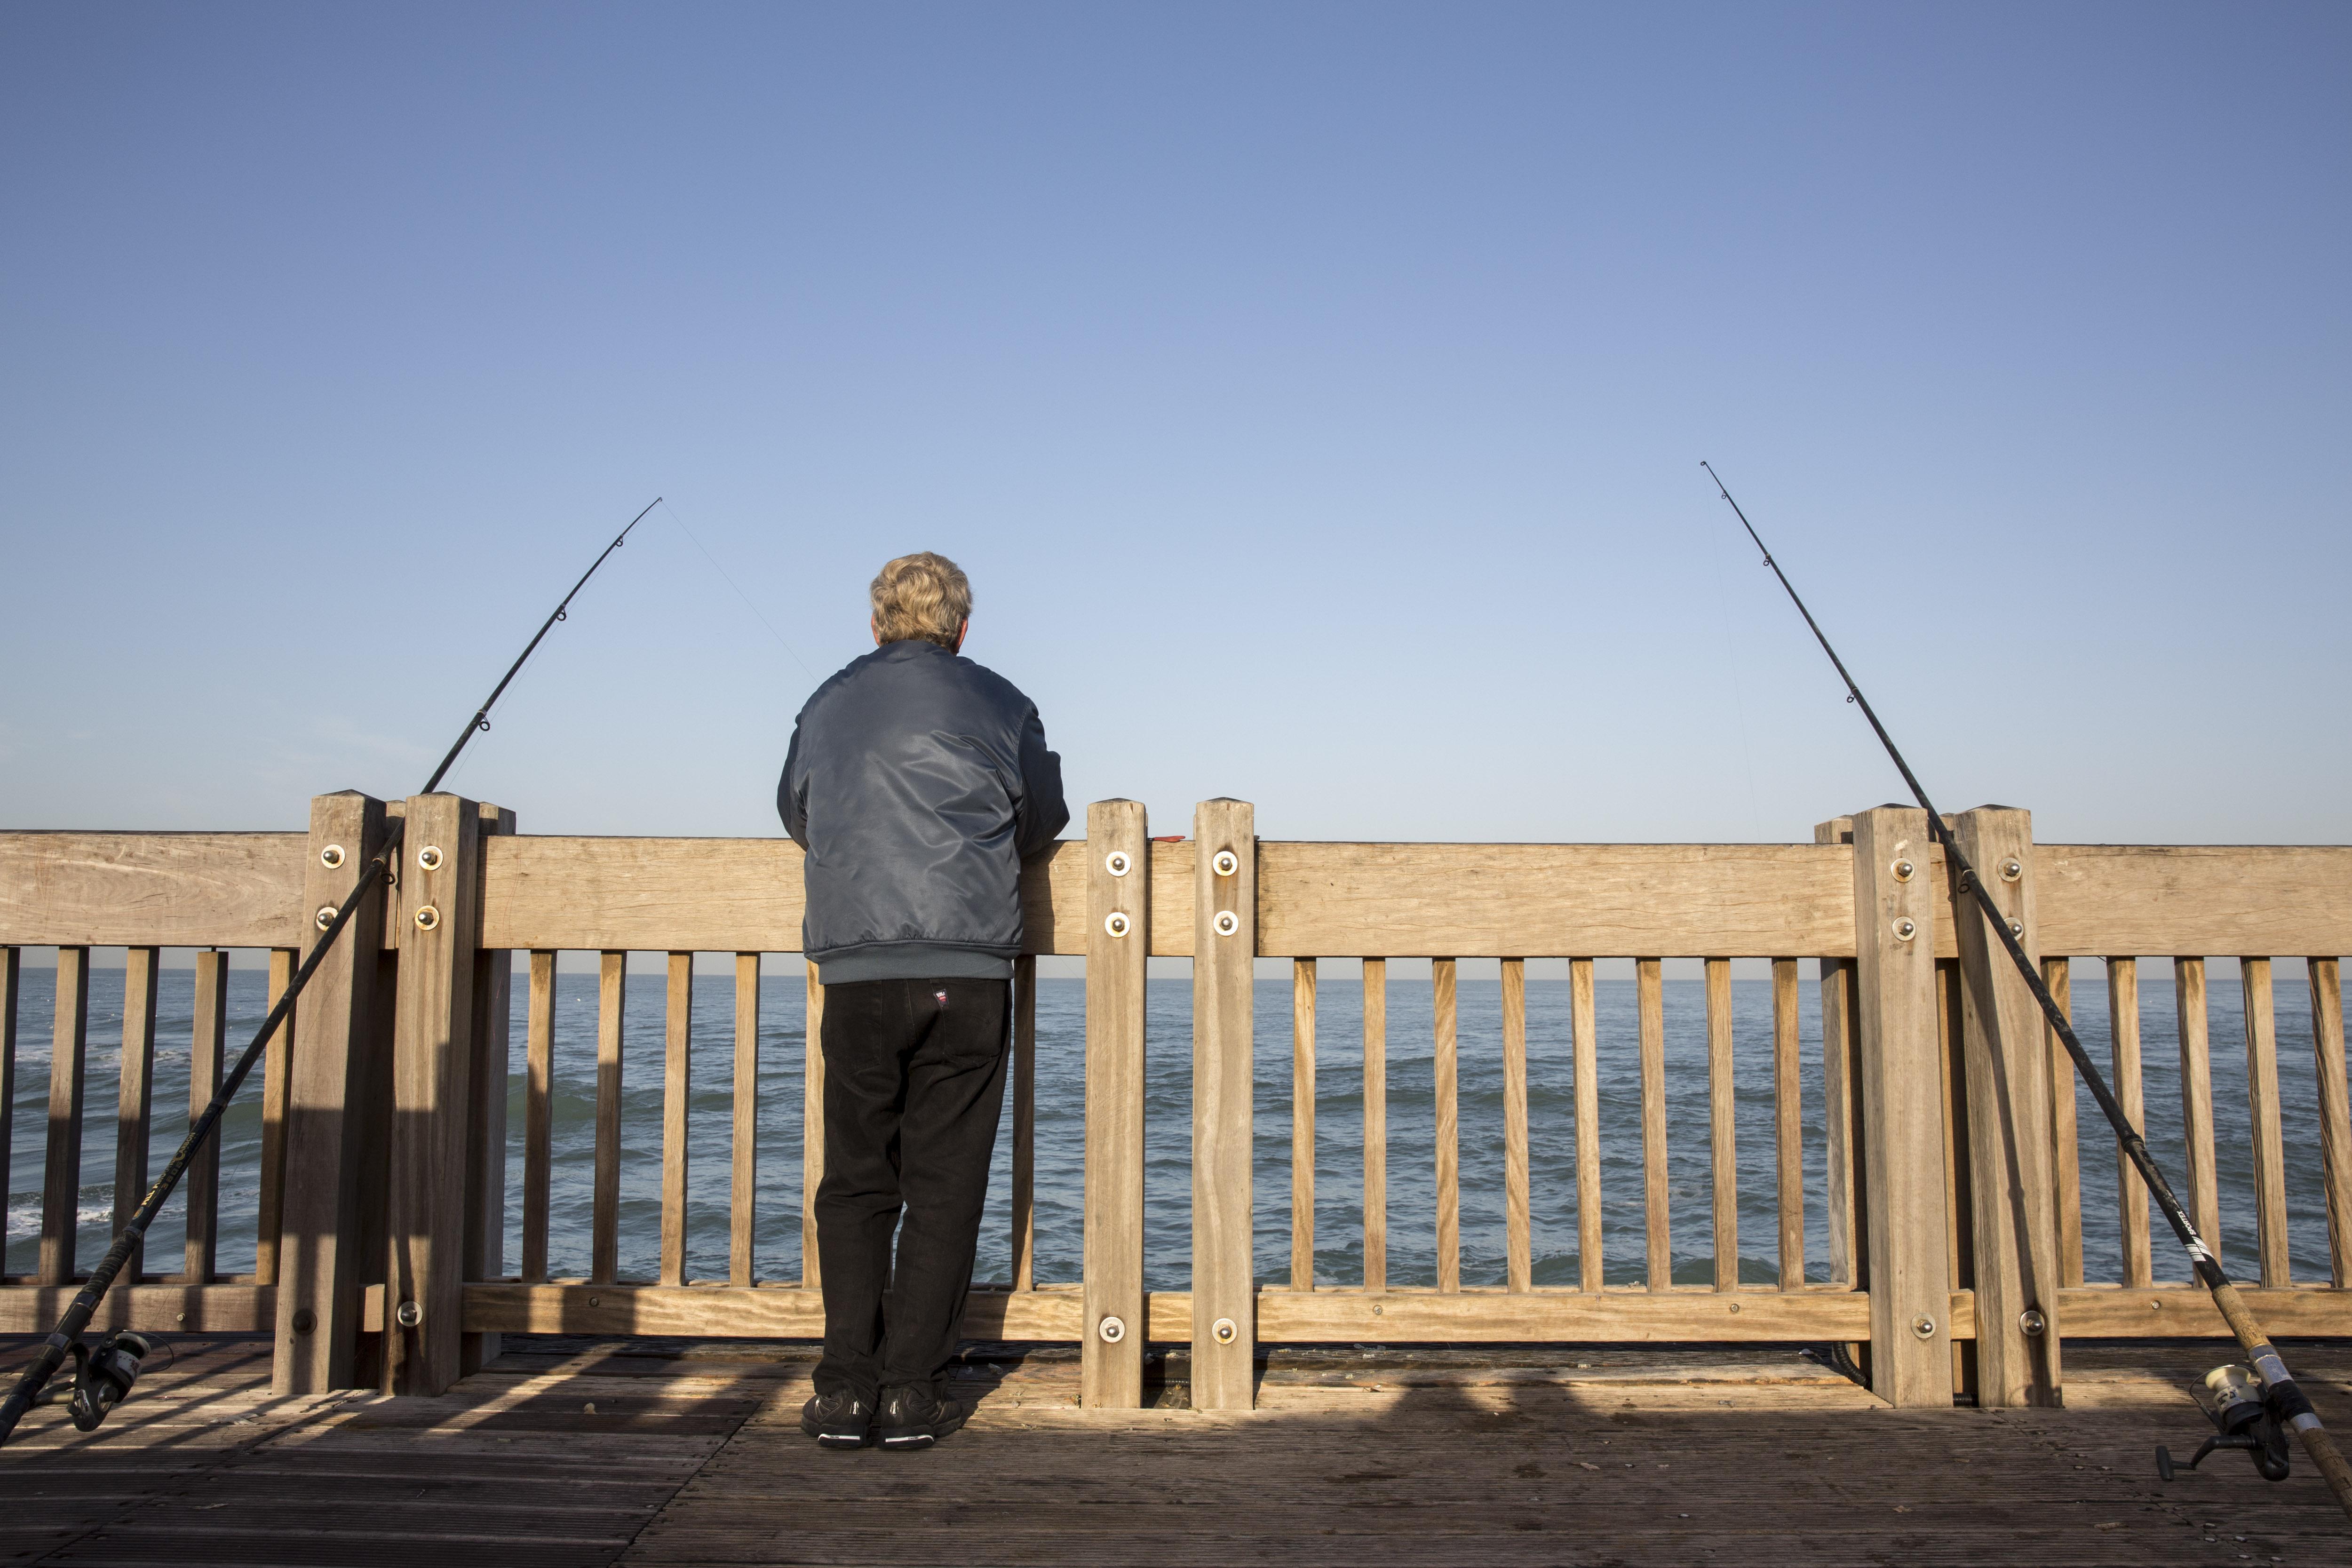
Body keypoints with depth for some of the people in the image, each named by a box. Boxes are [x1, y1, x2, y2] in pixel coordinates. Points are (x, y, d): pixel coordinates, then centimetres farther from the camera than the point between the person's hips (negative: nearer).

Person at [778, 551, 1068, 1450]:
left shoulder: (826, 707, 12)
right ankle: (911, 1393, 6)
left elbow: (797, 819, 25)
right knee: (945, 1187, 5)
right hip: (968, 971, -1)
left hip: (856, 973, 2)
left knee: (855, 1181, 10)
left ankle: (846, 1392, 5)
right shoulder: (1001, 705, 5)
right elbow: (1043, 822, 17)